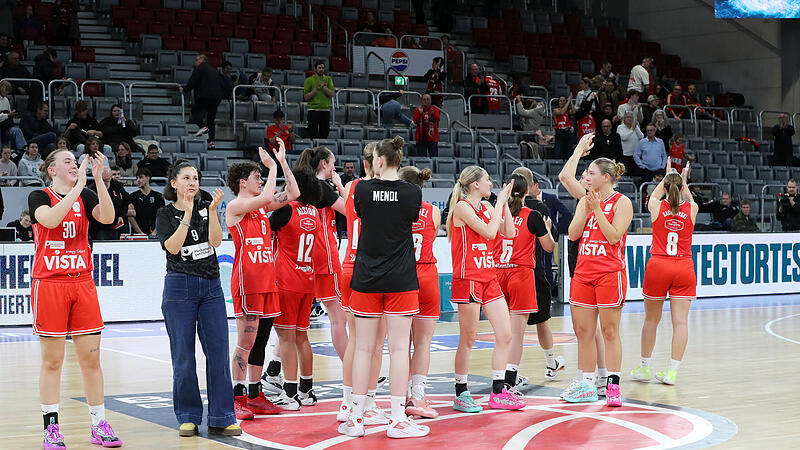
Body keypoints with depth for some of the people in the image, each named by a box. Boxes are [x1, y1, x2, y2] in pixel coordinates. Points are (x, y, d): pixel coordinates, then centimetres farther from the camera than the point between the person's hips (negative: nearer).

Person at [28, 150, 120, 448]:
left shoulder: (86, 196, 10)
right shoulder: (39, 197, 1)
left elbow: (107, 217, -9)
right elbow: (50, 219, -21)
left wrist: (98, 179, -17)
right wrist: (79, 185, -20)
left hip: (82, 284, 3)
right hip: (49, 283, -3)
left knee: (91, 358, 3)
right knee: (52, 360, 0)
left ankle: (99, 426, 10)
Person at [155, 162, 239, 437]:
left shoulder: (206, 208, 10)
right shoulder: (166, 214, 3)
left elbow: (216, 241, -5)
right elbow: (173, 247, -13)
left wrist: (212, 211, -15)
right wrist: (187, 214, -16)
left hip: (211, 287, 3)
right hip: (180, 287, -3)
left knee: (218, 352, -2)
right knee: (183, 356, 0)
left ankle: (221, 418, 3)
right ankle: (188, 417, 11)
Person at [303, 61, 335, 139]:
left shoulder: (328, 79, 10)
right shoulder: (309, 80, 2)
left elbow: (331, 94, -1)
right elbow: (306, 97, -3)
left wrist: (324, 87, -15)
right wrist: (316, 89, -13)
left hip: (326, 110, 3)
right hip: (313, 110, -2)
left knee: (324, 135, 5)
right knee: (312, 136, -2)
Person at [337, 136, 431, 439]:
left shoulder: (362, 189, -4)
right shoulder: (413, 192, -5)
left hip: (366, 278, 1)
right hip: (400, 280, -1)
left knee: (363, 347, 6)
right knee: (398, 348, 1)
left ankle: (355, 419, 10)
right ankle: (398, 420, 2)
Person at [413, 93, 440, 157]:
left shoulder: (435, 109, 3)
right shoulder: (417, 109, 5)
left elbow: (437, 119, -15)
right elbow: (415, 122, -6)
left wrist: (433, 114, -37)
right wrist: (420, 113, -24)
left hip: (432, 137, 0)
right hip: (421, 137, 0)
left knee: (434, 157, -2)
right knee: (421, 157, -2)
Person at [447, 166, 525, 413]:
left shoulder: (486, 207, 14)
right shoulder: (462, 207, -10)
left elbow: (509, 233, 11)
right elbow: (489, 232, -18)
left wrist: (504, 203, 6)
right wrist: (499, 202, -8)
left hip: (489, 278, 8)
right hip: (467, 279, -8)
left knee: (505, 335, 4)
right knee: (468, 339, -2)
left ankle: (498, 392, 12)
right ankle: (461, 395, 9)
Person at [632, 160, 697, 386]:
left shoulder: (656, 207, -3)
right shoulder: (692, 209, -1)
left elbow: (652, 197, 23)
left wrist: (666, 177, 29)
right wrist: (684, 181, 32)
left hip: (658, 266, 0)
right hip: (684, 269, 0)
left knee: (651, 319, 11)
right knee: (680, 321, -1)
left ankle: (644, 367, 20)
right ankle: (672, 371, -5)